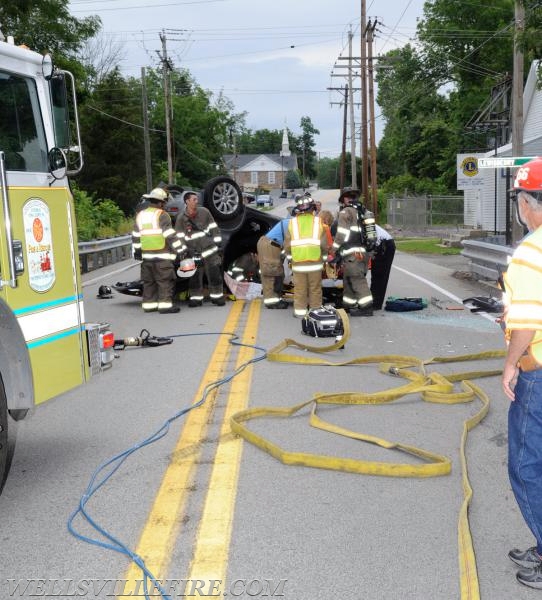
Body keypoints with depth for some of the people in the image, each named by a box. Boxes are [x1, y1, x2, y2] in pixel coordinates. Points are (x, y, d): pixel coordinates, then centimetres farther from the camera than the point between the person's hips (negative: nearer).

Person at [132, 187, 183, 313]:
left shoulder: (140, 215, 14)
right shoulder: (161, 215, -8)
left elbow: (136, 236, 19)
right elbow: (170, 235, -13)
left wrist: (137, 250, 28)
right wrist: (179, 249, -10)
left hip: (146, 255, 7)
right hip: (162, 256, -7)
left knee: (148, 281, 13)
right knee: (165, 281, -3)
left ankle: (149, 304, 16)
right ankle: (165, 304, -7)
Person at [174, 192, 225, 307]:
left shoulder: (204, 212, 3)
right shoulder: (181, 218, -1)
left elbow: (214, 228, 7)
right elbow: (179, 237, -1)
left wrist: (218, 243, 3)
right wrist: (184, 250, -10)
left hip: (210, 250, 1)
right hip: (194, 253, 0)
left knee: (215, 275, 2)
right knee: (194, 277, 3)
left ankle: (217, 297, 12)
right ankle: (196, 298, 15)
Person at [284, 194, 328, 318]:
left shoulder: (292, 222, 2)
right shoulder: (318, 221, 2)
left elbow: (287, 244, 3)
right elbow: (324, 244, 1)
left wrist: (289, 256, 18)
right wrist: (324, 256, 17)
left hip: (298, 262, 0)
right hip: (315, 261, 0)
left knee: (299, 289, 9)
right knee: (315, 289, 10)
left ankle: (300, 311, 13)